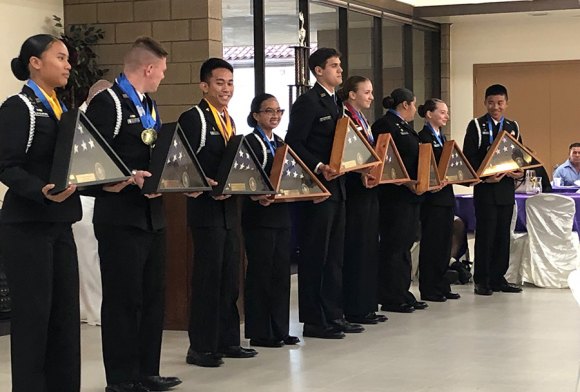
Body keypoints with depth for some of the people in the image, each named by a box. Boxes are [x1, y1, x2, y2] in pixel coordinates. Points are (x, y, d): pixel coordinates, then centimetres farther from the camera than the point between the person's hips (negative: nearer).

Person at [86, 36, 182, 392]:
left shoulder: (149, 106, 18)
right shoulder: (108, 103, -11)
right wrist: (129, 177, -27)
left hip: (152, 213, 9)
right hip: (121, 218, -9)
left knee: (153, 296, 12)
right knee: (123, 299, -2)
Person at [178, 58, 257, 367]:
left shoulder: (228, 120, 17)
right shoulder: (192, 118, -9)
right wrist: (209, 189, -26)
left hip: (229, 209, 8)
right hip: (207, 210, -8)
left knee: (230, 278, 12)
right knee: (207, 278, -5)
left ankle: (227, 341, 20)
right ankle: (201, 348, 2)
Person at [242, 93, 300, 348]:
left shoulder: (281, 143, 16)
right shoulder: (249, 143, -7)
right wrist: (258, 197, -30)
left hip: (281, 215, 7)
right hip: (259, 217, -7)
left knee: (281, 273, 9)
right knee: (260, 273, -2)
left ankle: (280, 330, 15)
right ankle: (259, 333, 4)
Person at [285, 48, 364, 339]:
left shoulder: (335, 104, 17)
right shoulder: (308, 102, -9)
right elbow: (294, 145, -15)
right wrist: (319, 167, -24)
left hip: (337, 187, 9)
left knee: (335, 255, 12)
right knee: (314, 256, -3)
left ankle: (333, 315, 18)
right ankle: (313, 321, 2)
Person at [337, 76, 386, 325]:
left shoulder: (362, 119, 19)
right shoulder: (344, 118, -11)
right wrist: (361, 174, -29)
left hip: (369, 191, 10)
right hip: (355, 192, -10)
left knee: (369, 247, 11)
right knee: (356, 248, -6)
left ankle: (367, 306, 17)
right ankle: (355, 309, -1)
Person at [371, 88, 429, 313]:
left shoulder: (405, 127, 19)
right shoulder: (385, 125, -11)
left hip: (411, 195, 10)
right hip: (394, 195, -10)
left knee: (405, 245, 13)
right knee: (393, 246, -6)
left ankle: (403, 293, 19)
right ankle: (390, 299, -1)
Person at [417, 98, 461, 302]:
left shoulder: (441, 137, 18)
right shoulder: (424, 137, -10)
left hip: (446, 196, 9)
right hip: (432, 196, -9)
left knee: (444, 243, 11)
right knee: (431, 243, -4)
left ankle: (442, 287, 17)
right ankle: (428, 289, 2)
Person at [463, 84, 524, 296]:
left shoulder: (513, 127, 13)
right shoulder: (476, 126, -1)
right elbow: (468, 157, -7)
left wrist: (520, 171, -5)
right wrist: (485, 177, -19)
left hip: (506, 188, 5)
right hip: (485, 189, -5)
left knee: (503, 235, 7)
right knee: (485, 235, -4)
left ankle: (498, 278, 15)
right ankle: (482, 281, 2)